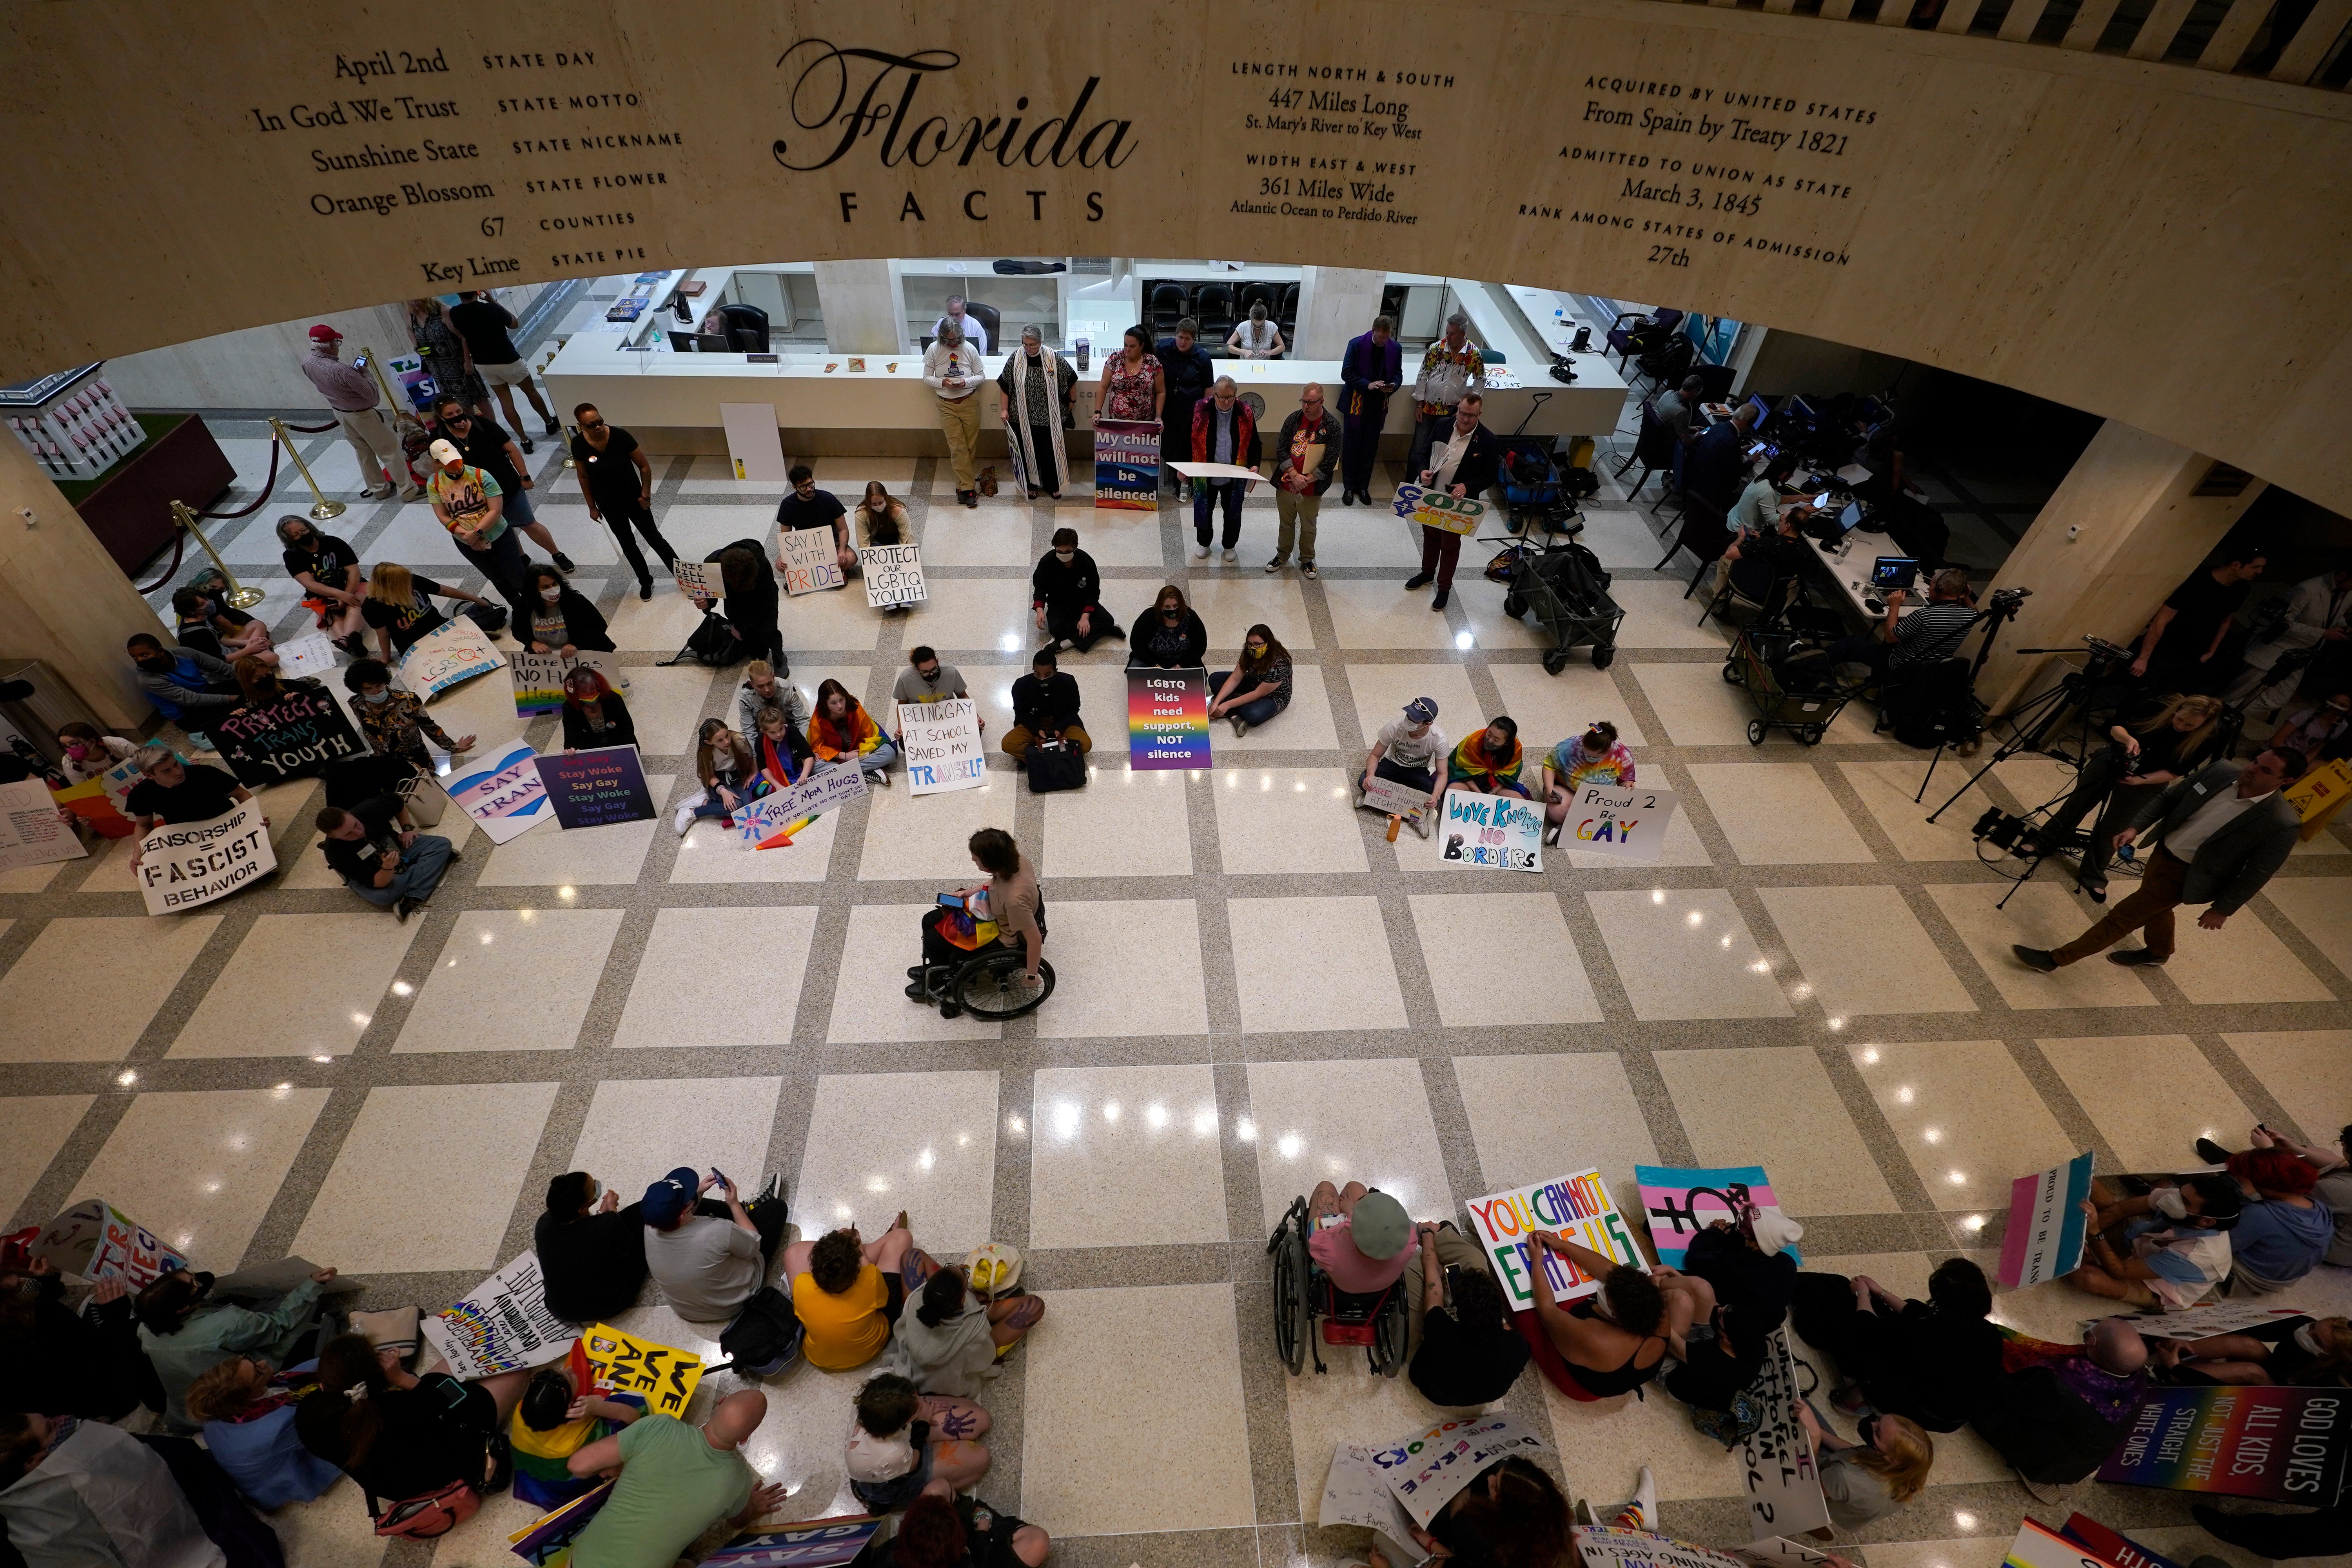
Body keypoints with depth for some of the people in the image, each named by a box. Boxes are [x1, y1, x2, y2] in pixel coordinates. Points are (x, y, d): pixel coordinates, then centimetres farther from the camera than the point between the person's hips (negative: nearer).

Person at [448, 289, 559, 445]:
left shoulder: (454, 313, -9)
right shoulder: (491, 309, -23)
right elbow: (514, 324, -4)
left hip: (482, 364, 4)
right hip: (507, 361, -4)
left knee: (505, 400, 11)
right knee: (531, 391, 18)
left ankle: (525, 440, 10)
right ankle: (550, 423, 35)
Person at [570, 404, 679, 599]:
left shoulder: (620, 436, -23)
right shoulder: (579, 445, -16)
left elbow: (644, 467, -12)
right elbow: (584, 477, -2)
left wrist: (646, 494, -10)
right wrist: (592, 507, 3)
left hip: (633, 499, -2)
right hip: (608, 505, 2)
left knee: (654, 538, 8)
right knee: (628, 544, 16)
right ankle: (645, 582, 34)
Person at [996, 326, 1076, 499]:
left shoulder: (1054, 359, -9)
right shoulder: (1015, 360, -6)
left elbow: (1071, 380, 4)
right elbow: (1004, 386, 2)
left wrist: (1071, 403, 9)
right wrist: (1004, 410, -1)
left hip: (1051, 418, 0)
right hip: (1023, 418, 1)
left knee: (1051, 451, 9)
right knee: (1027, 451, 10)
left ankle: (1052, 486, 28)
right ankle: (1030, 485, 29)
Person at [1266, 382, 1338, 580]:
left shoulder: (1331, 428, -12)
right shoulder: (1293, 420, -3)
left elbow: (1330, 462, -15)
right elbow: (1281, 450, -7)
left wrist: (1306, 480, -17)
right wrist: (1294, 475, -19)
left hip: (1311, 491, -2)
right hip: (1285, 486, 3)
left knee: (1308, 528, 15)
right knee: (1285, 524, 19)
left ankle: (1307, 559, 35)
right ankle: (1283, 555, 40)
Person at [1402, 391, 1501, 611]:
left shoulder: (1488, 441, -17)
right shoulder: (1443, 426, -6)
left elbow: (1489, 477, -11)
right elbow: (1426, 453, 7)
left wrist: (1467, 487, -29)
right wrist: (1423, 470, -14)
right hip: (1431, 496, 4)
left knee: (1450, 545, 10)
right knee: (1430, 536, 24)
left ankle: (1444, 587, 27)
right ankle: (1427, 572, 47)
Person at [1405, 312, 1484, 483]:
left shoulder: (1474, 354, -9)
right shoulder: (1436, 348, -9)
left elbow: (1480, 381, 4)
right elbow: (1423, 376, -1)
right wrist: (1419, 405, -2)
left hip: (1453, 411, 0)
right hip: (1429, 408, 0)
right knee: (1419, 450, 1)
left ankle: (1439, 485, 22)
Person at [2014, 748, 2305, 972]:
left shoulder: (2282, 824, -26)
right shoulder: (2223, 771, -14)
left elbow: (2258, 872, -15)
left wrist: (2222, 909, -8)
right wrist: (2135, 827, -11)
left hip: (2184, 874, -6)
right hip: (2163, 849, 6)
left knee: (2123, 916, 2)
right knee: (2154, 907, 30)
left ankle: (2055, 958, 14)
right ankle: (2159, 952, 60)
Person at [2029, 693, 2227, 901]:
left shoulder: (2208, 740, -24)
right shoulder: (2160, 707, -24)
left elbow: (2175, 772, -15)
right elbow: (2116, 727, -12)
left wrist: (2140, 780, -29)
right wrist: (2128, 738, -33)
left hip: (2147, 781, -1)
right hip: (2112, 759, 1)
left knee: (2112, 829, 4)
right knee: (2077, 803, 11)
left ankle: (2093, 878, 19)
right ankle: (2044, 842, 29)